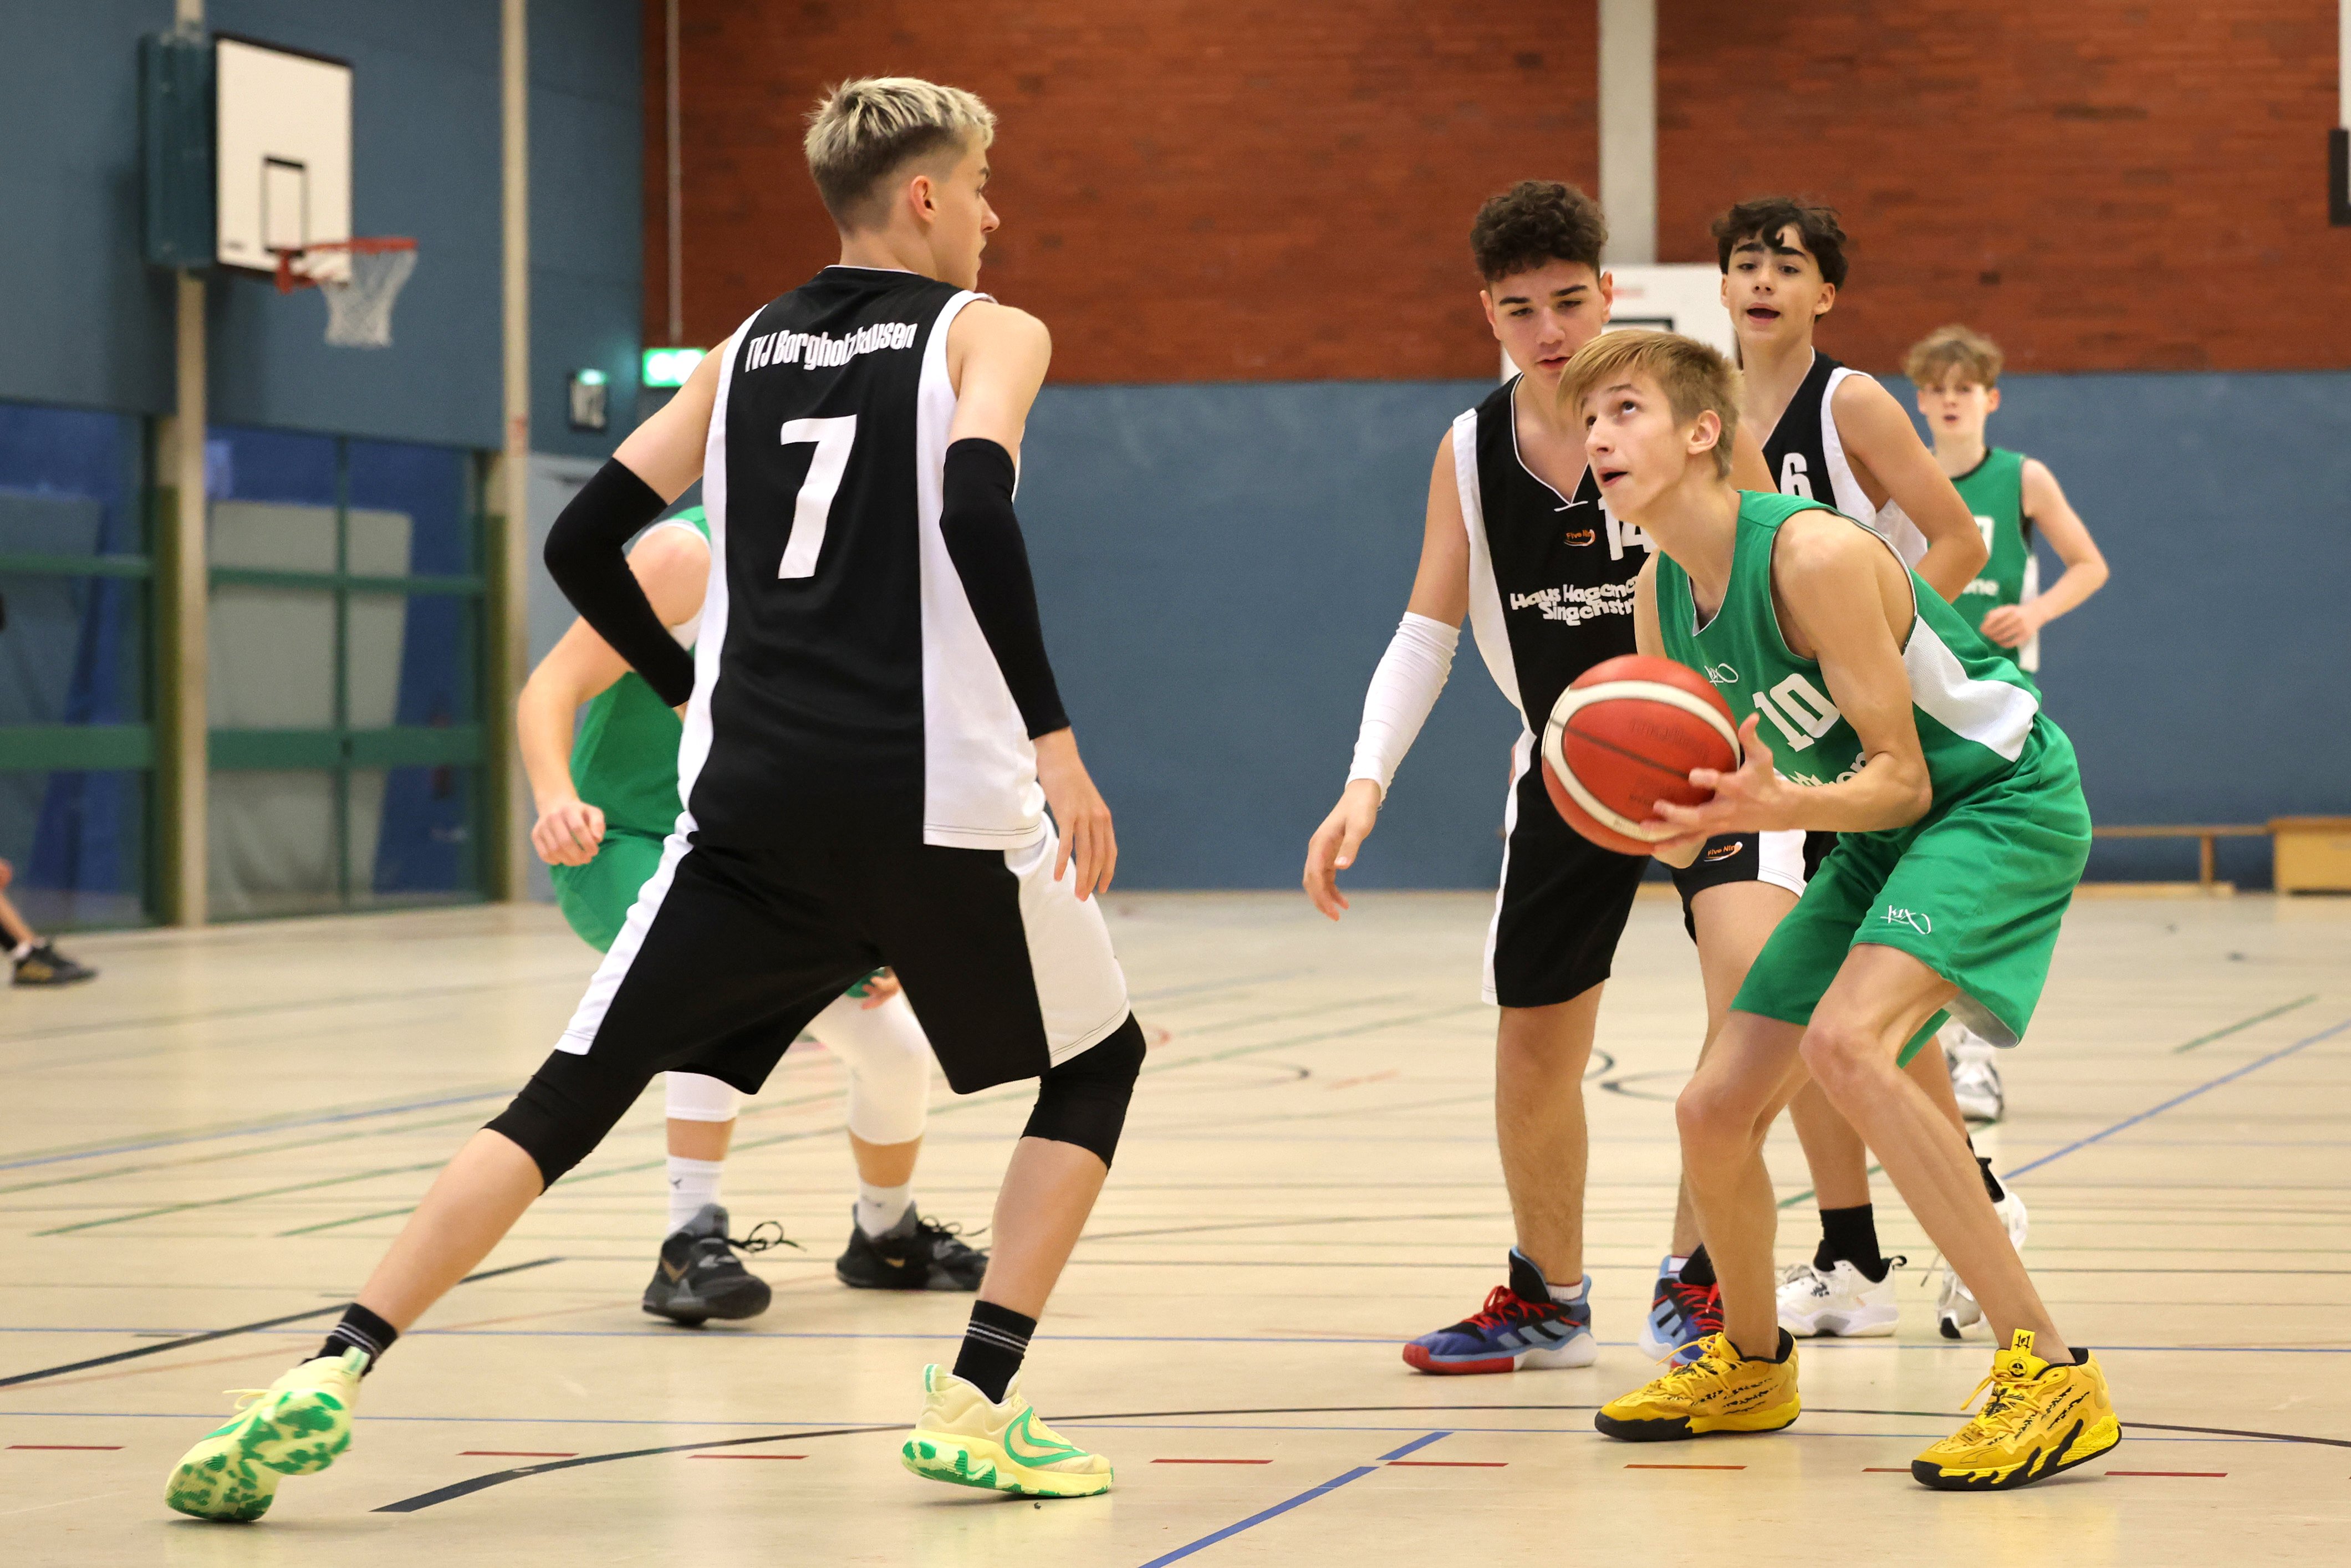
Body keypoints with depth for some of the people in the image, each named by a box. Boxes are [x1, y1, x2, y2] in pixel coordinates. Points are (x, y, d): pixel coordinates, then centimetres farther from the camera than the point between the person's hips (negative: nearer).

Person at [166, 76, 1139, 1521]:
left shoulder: (750, 347, 18)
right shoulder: (989, 333, 4)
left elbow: (585, 543, 15)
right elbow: (976, 510, -17)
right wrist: (1054, 737, -17)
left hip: (753, 808, 4)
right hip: (938, 805, -3)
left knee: (566, 1103, 4)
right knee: (1097, 1066, 19)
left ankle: (333, 1374, -13)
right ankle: (976, 1410, 7)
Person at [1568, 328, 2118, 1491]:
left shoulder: (1812, 555, -25)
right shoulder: (1663, 597, 0)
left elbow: (1901, 779, -22)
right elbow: (1695, 808, 6)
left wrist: (1780, 807, -41)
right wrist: (1669, 822, -17)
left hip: (2003, 800, -9)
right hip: (1878, 836, 9)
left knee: (1843, 1043, -33)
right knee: (1714, 1113, 6)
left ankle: (2049, 1376, -32)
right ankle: (1750, 1369, 35)